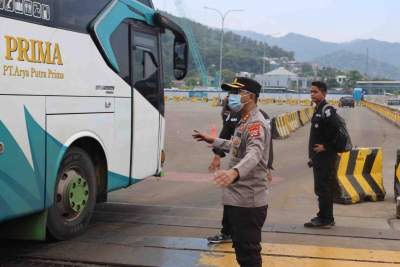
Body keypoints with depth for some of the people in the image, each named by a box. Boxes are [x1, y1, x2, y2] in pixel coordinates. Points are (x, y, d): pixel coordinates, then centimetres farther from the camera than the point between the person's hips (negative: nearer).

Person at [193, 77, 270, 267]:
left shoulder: (256, 123, -18)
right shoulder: (245, 121, 14)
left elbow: (254, 154, -38)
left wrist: (235, 172, -57)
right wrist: (214, 141, 38)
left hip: (247, 201, -10)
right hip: (237, 199, 10)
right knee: (241, 249, 21)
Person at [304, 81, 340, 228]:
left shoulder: (327, 110, -15)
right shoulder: (318, 110, 15)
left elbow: (336, 130, -28)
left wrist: (325, 147, -18)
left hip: (326, 156, -10)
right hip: (318, 157, 10)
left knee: (323, 188, -5)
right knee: (321, 188, 15)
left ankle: (325, 219, 1)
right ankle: (325, 218, 23)